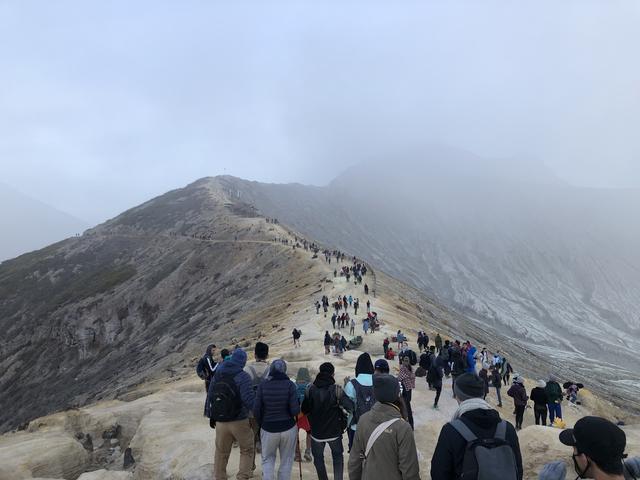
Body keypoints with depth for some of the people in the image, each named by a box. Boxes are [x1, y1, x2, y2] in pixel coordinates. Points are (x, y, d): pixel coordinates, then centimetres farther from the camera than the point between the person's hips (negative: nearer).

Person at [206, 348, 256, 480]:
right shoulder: (243, 376, -15)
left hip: (220, 422, 5)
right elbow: (249, 399, -22)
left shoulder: (217, 375, 5)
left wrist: (211, 416, 19)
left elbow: (210, 396, 10)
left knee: (221, 452, 19)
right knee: (247, 450, 14)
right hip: (240, 421, -5)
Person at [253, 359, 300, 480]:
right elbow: (295, 411, -15)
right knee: (286, 461, 15)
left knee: (268, 459, 20)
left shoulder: (263, 385, -8)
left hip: (268, 429, 1)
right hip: (288, 428, -1)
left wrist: (261, 424, 11)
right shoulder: (289, 384, -11)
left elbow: (256, 410, -6)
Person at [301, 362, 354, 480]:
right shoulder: (336, 389, -15)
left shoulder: (310, 389, -9)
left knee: (318, 458, 19)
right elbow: (350, 406, -22)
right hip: (334, 431, 0)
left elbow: (304, 410, -3)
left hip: (316, 432, 1)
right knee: (337, 456, 21)